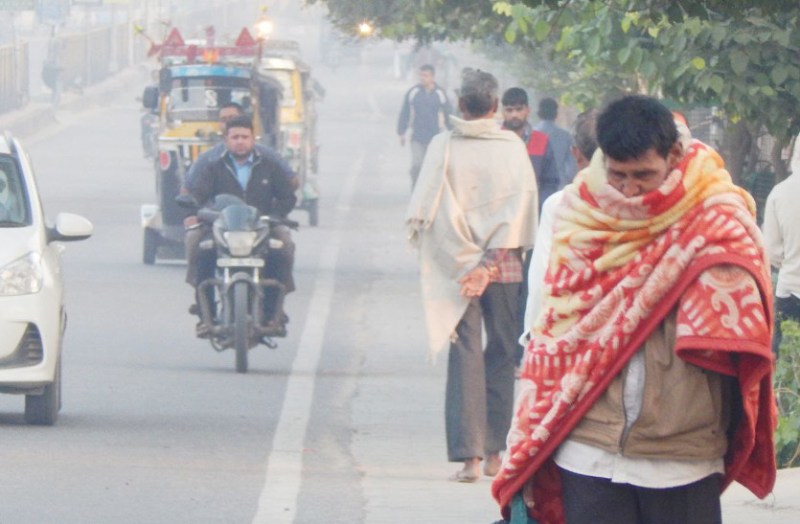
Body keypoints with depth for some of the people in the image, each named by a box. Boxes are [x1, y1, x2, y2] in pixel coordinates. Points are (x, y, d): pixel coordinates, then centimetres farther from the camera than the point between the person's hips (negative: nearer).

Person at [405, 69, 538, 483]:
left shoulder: (443, 146, -5)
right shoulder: (512, 147, -3)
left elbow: (424, 208, -8)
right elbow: (524, 202, -5)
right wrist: (498, 254, -5)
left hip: (458, 263, -1)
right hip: (503, 265, 1)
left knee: (465, 356, -1)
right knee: (501, 355, 12)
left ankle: (469, 455, -10)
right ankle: (494, 451, 14)